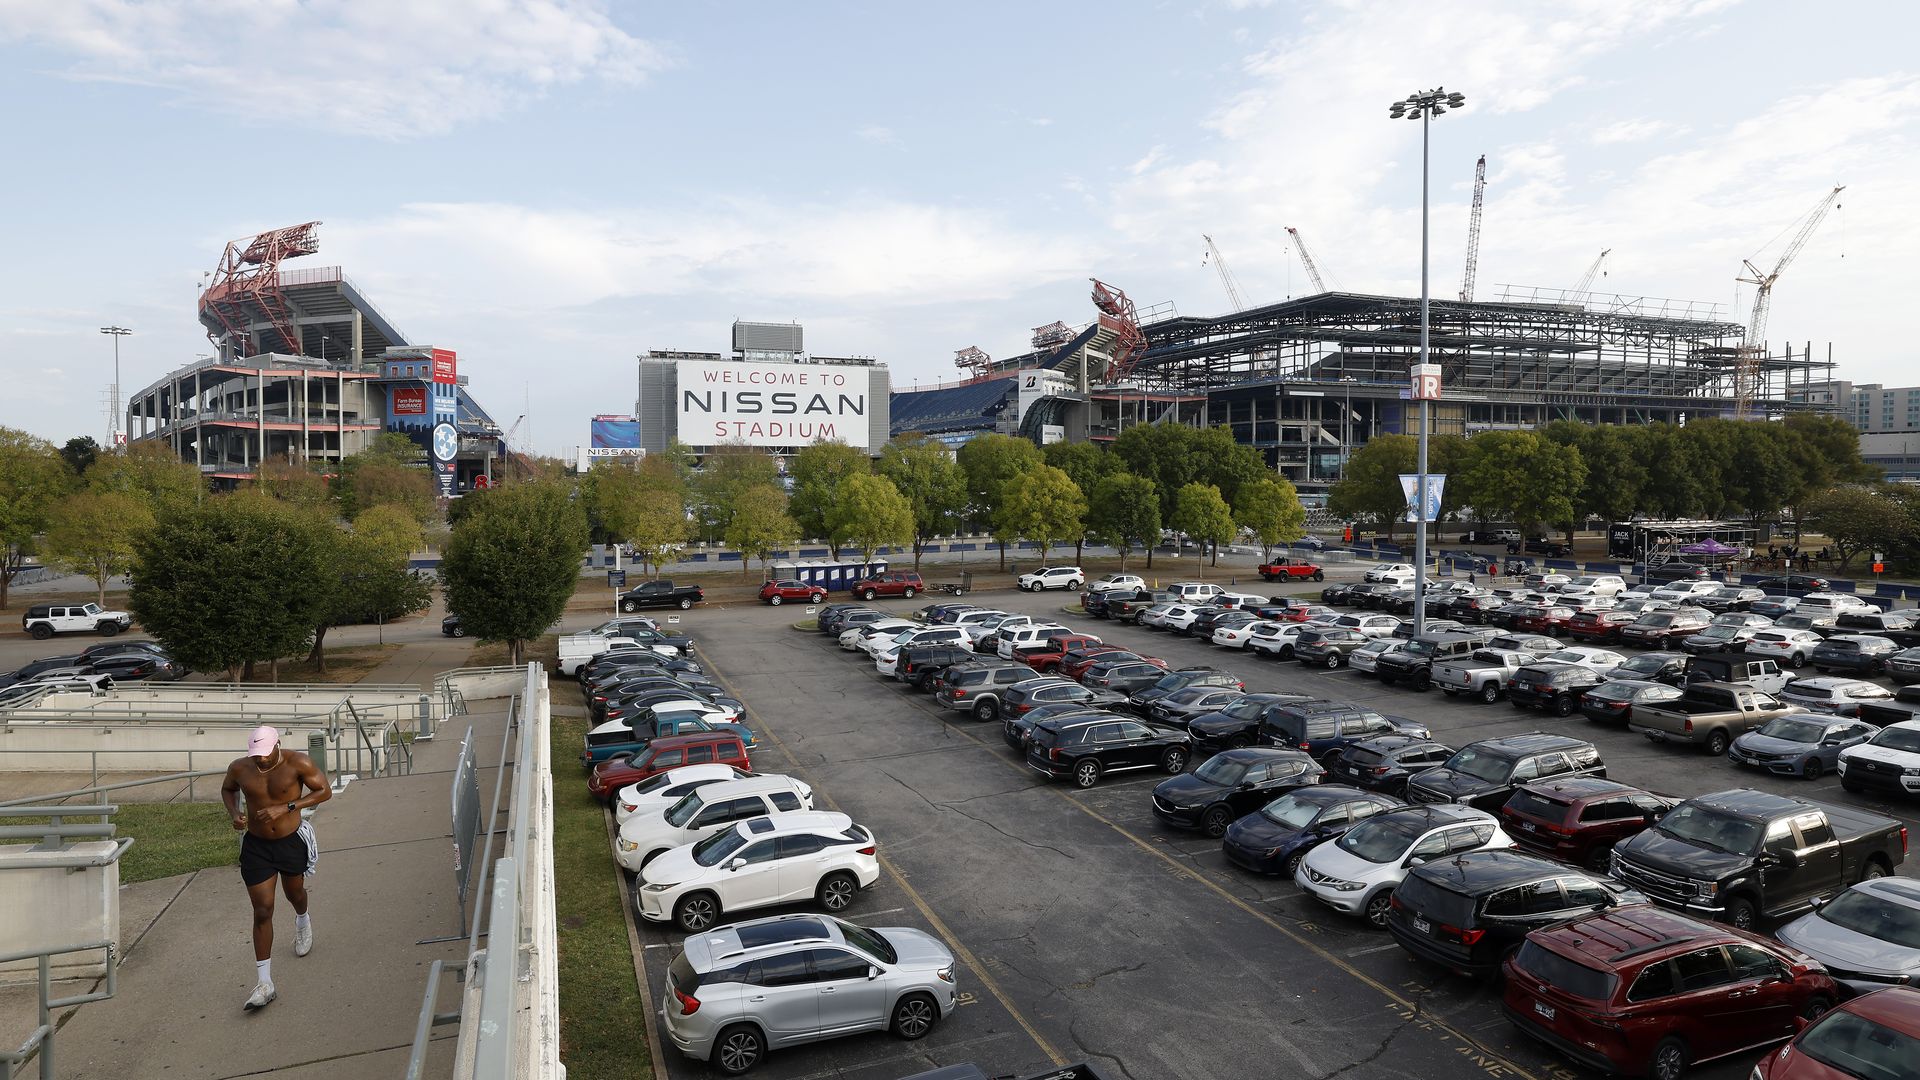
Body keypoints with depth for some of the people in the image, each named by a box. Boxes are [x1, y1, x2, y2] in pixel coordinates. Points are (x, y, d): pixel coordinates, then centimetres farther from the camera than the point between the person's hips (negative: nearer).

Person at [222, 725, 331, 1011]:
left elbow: (324, 791, -14)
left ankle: (302, 921, 61)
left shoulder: (297, 762, -19)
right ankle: (264, 983, 1)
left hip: (291, 841, -1)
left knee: (294, 892, 22)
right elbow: (227, 789, 12)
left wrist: (286, 807, -24)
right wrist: (234, 813, -8)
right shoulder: (239, 768, -10)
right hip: (256, 846, 1)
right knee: (262, 911, -3)